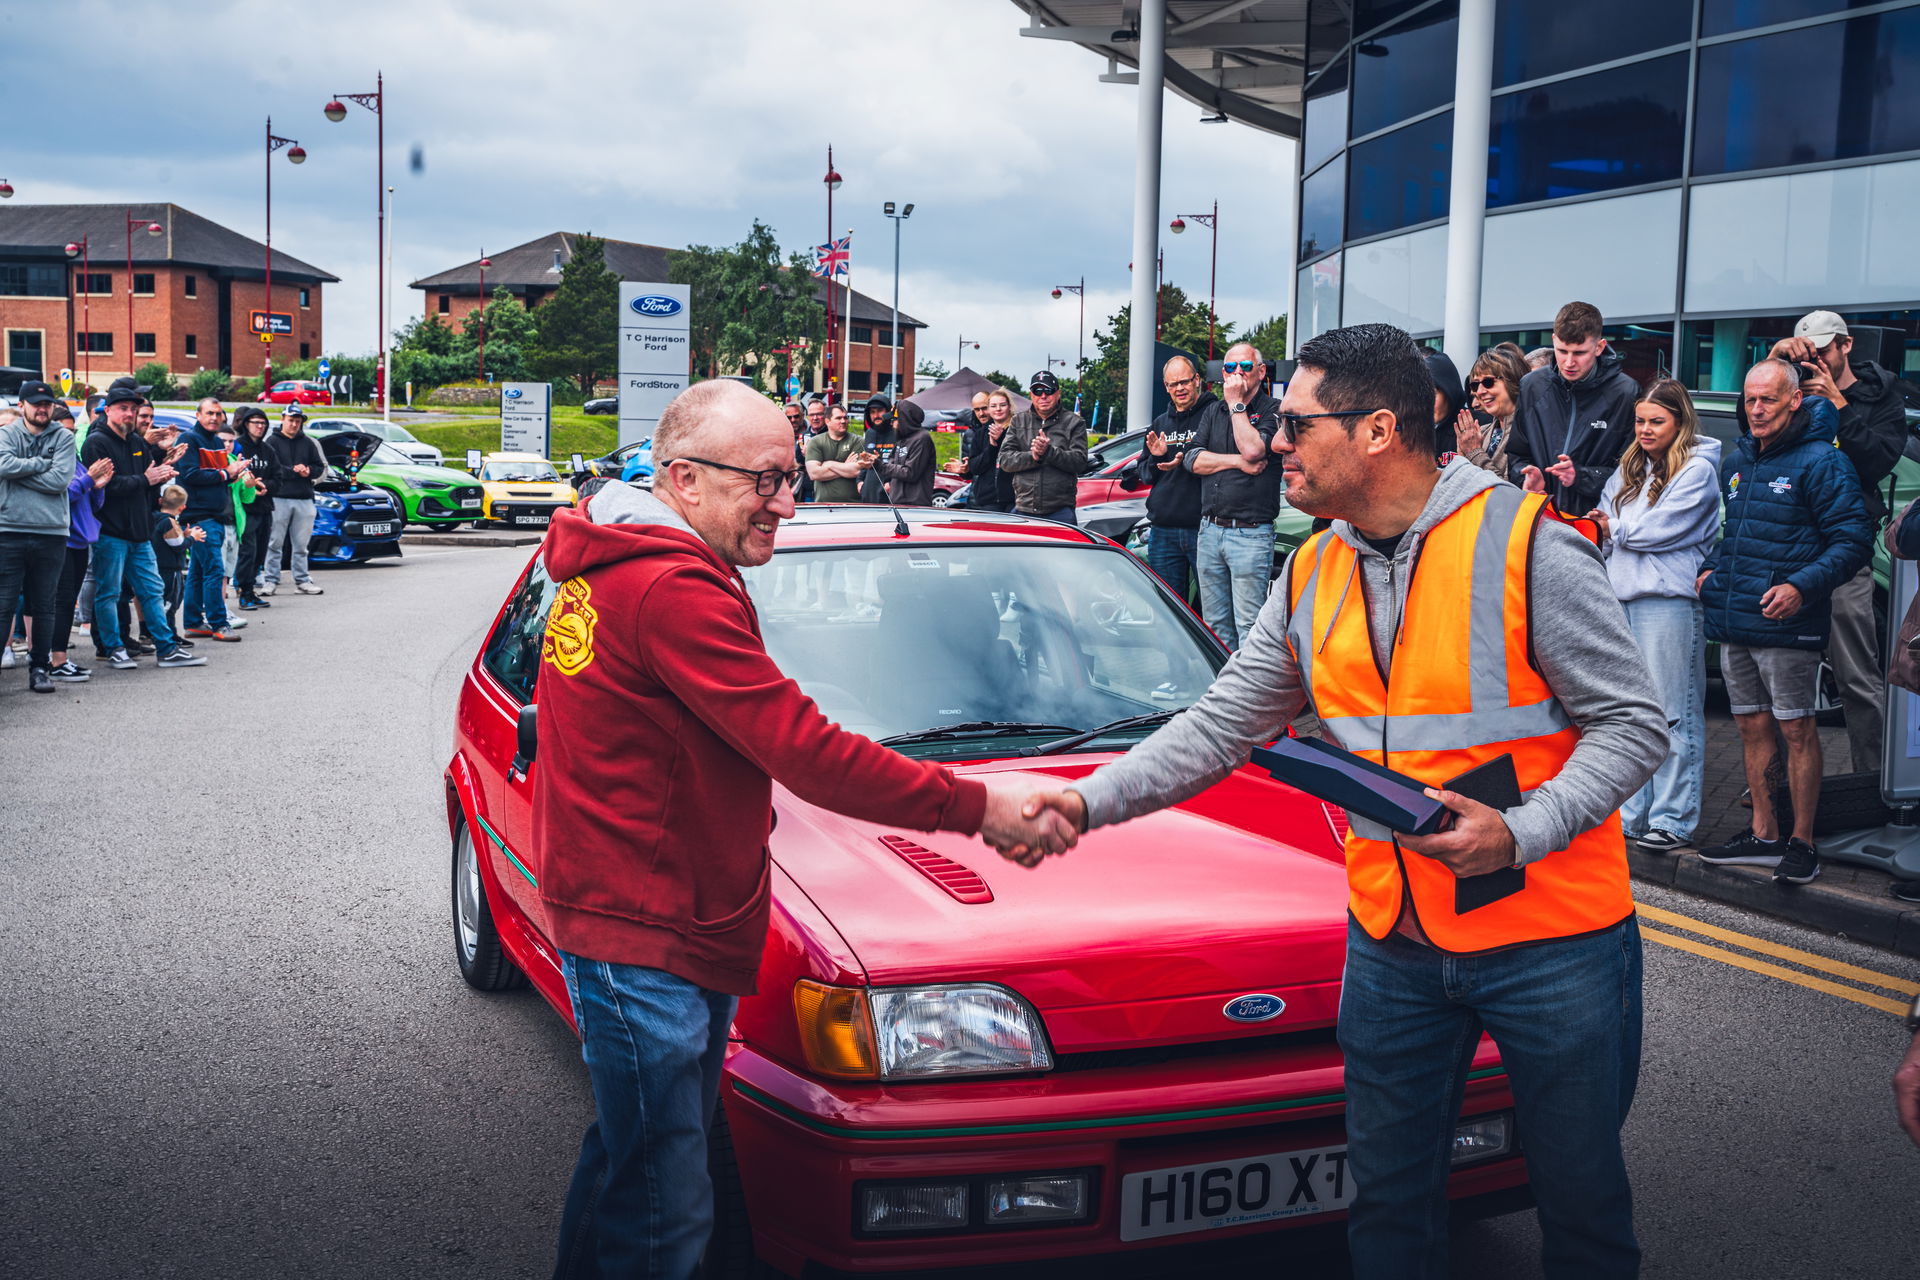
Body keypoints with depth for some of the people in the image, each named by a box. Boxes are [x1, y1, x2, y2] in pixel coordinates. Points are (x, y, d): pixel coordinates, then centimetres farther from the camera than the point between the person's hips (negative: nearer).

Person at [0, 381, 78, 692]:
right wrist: (41, 464, -8)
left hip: (51, 533, 1)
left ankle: (40, 667, 16)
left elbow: (61, 479, -8)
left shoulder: (64, 438, 6)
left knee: (44, 606, 8)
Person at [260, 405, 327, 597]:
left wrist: (308, 471, -6)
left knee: (301, 545, 8)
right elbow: (270, 468, -9)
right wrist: (294, 471, -13)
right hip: (280, 498, -4)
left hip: (304, 499, 4)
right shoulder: (272, 441, 3)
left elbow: (320, 467, 14)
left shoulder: (308, 443, 16)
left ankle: (302, 580, 14)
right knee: (275, 543, -2)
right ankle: (270, 581, 2)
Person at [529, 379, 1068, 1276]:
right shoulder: (674, 590, -22)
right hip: (643, 934, -11)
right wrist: (978, 808, -20)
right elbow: (804, 750, -24)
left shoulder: (619, 563, 13)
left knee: (631, 1158, 23)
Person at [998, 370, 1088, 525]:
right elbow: (1005, 460, 4)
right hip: (1023, 509, 2)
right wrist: (1032, 457, -14)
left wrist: (1049, 451, -18)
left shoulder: (1074, 423, 7)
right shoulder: (1019, 420, 14)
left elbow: (1080, 462, -6)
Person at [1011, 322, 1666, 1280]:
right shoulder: (1310, 576, 5)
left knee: (1582, 1197, 11)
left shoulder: (1529, 545, -13)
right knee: (1388, 1198, 15)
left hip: (1553, 938, -5)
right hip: (1391, 941, 5)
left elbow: (1632, 725, -11)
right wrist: (1090, 801, -4)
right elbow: (1218, 727, 8)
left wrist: (1520, 833, -25)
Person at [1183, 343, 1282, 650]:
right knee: (1215, 624, 11)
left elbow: (1252, 449, -19)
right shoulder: (1214, 412, 16)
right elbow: (1194, 460, 5)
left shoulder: (1274, 410, -2)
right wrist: (1238, 462, -8)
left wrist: (1236, 404, -9)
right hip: (1210, 530, 6)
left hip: (1251, 534, -6)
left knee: (1248, 628, -8)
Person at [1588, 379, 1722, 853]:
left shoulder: (1697, 470, -3)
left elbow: (1658, 528, -10)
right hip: (1622, 599, 7)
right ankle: (1629, 814, 16)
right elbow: (1603, 523, 18)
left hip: (1670, 601, -7)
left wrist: (1614, 528, 4)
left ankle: (1674, 821, 0)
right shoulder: (1630, 468, 19)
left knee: (1673, 712, -4)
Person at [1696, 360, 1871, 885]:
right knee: (1752, 726, 12)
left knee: (1797, 729, -1)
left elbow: (1854, 540, -12)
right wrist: (1709, 569, 12)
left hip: (1785, 624, -7)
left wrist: (1802, 587, -23)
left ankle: (1802, 842, 8)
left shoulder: (1821, 461, -9)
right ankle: (1762, 835, 22)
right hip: (1733, 623, 7)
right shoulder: (1736, 461, 14)